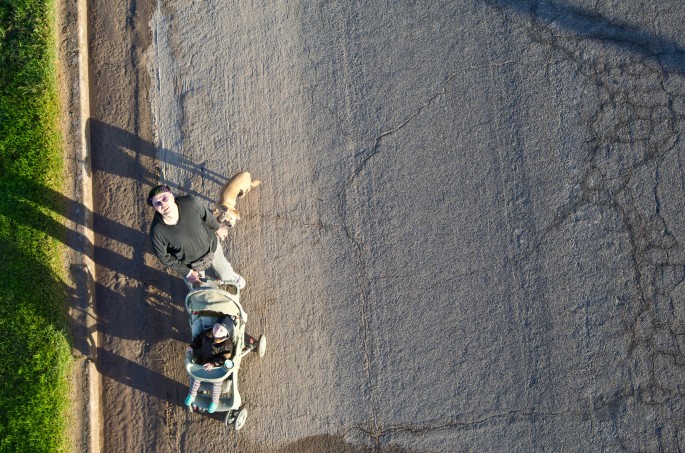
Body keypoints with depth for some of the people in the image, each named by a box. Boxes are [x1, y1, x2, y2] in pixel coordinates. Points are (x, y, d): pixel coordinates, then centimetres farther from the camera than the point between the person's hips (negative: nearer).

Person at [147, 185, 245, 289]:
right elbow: (163, 257, -18)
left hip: (211, 247, 2)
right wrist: (187, 272, -11)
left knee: (226, 275, 30)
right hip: (190, 264, -1)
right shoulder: (157, 231, -35)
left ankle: (231, 276, 67)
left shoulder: (190, 202, -33)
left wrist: (217, 228, 9)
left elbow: (205, 215, -10)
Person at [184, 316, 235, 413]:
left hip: (217, 366, -5)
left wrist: (213, 364, -36)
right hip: (201, 362, 5)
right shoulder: (207, 334, -13)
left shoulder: (227, 344, -29)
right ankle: (192, 394, 40)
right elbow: (199, 339, 7)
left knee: (216, 383, -2)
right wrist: (192, 346, -5)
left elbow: (224, 358, -30)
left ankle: (214, 402, 27)